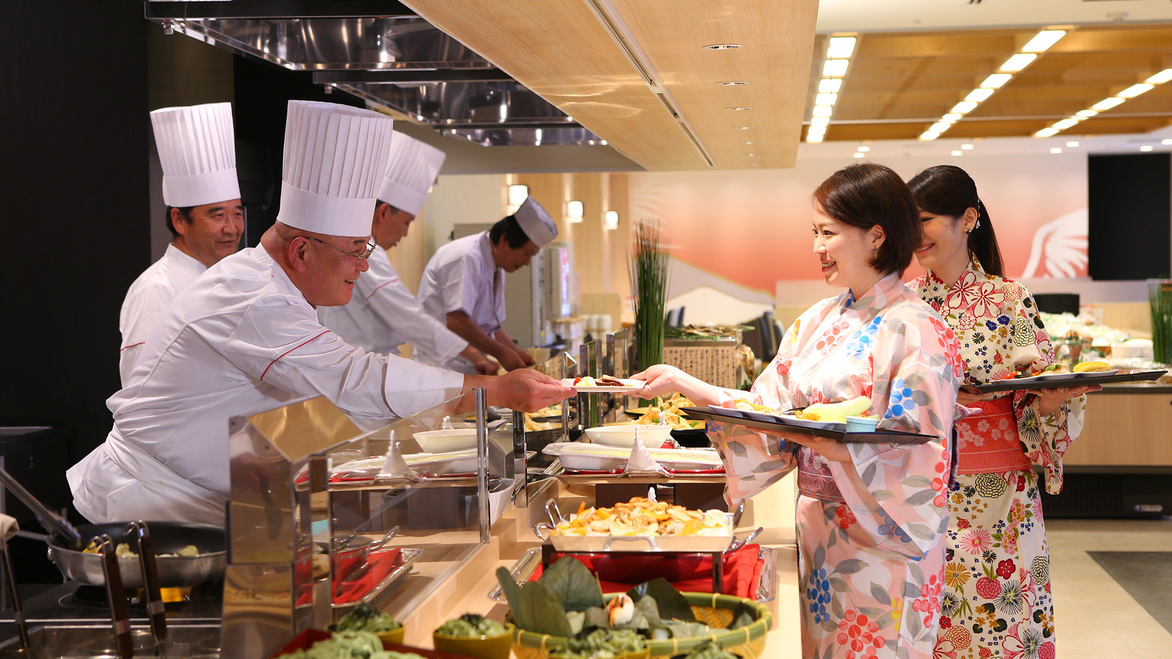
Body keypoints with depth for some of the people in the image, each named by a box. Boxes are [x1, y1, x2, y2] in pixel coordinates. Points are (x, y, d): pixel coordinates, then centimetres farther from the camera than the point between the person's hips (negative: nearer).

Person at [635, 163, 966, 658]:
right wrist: (682, 383, 2)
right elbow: (767, 409, 9)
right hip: (819, 526, 7)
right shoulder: (819, 321, 9)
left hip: (881, 544, -7)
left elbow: (917, 456, -19)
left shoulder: (918, 331, -14)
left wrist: (827, 441, -27)